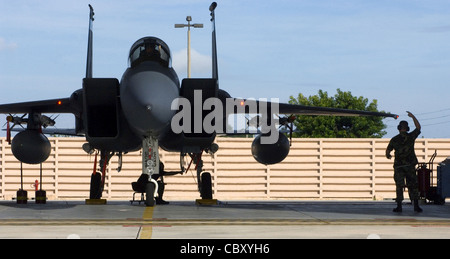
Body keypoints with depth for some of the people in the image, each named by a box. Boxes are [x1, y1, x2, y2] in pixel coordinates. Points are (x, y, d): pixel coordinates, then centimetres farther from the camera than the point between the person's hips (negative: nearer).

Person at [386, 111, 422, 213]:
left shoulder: (394, 140, -2)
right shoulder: (411, 136, -2)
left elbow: (388, 151, 9)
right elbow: (418, 127, 15)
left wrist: (388, 156, 33)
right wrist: (413, 116, 23)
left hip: (399, 166, 0)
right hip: (410, 165, 1)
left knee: (399, 186, 3)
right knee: (413, 186, 6)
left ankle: (399, 206, -2)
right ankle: (416, 205, 1)